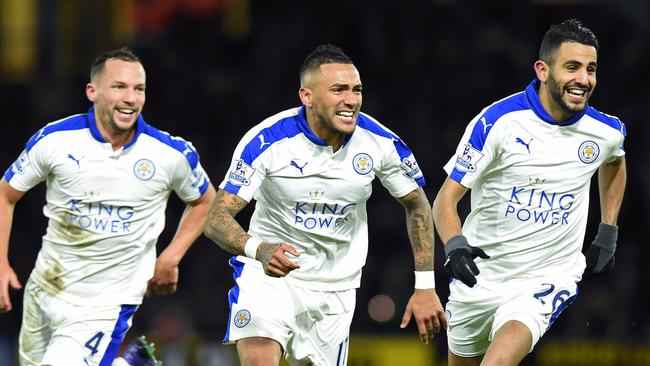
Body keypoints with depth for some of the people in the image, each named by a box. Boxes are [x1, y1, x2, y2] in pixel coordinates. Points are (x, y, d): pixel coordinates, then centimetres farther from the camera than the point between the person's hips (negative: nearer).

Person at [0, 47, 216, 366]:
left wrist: (170, 258, -1)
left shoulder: (172, 154, -10)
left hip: (107, 302, -3)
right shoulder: (54, 139, -10)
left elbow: (204, 201, 10)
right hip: (45, 289, 3)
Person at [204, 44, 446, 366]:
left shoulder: (380, 143, -11)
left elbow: (416, 206, 6)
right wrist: (259, 250, -42)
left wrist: (425, 287, 1)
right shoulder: (266, 141, -20)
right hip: (268, 274, -3)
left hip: (335, 288, 3)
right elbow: (216, 219, -21)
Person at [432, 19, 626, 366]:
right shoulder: (497, 122, -16)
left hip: (550, 276, 0)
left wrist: (608, 233, 18)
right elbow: (446, 198, -12)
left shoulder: (606, 131, -5)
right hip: (480, 274, 0)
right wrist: (455, 246, -32)